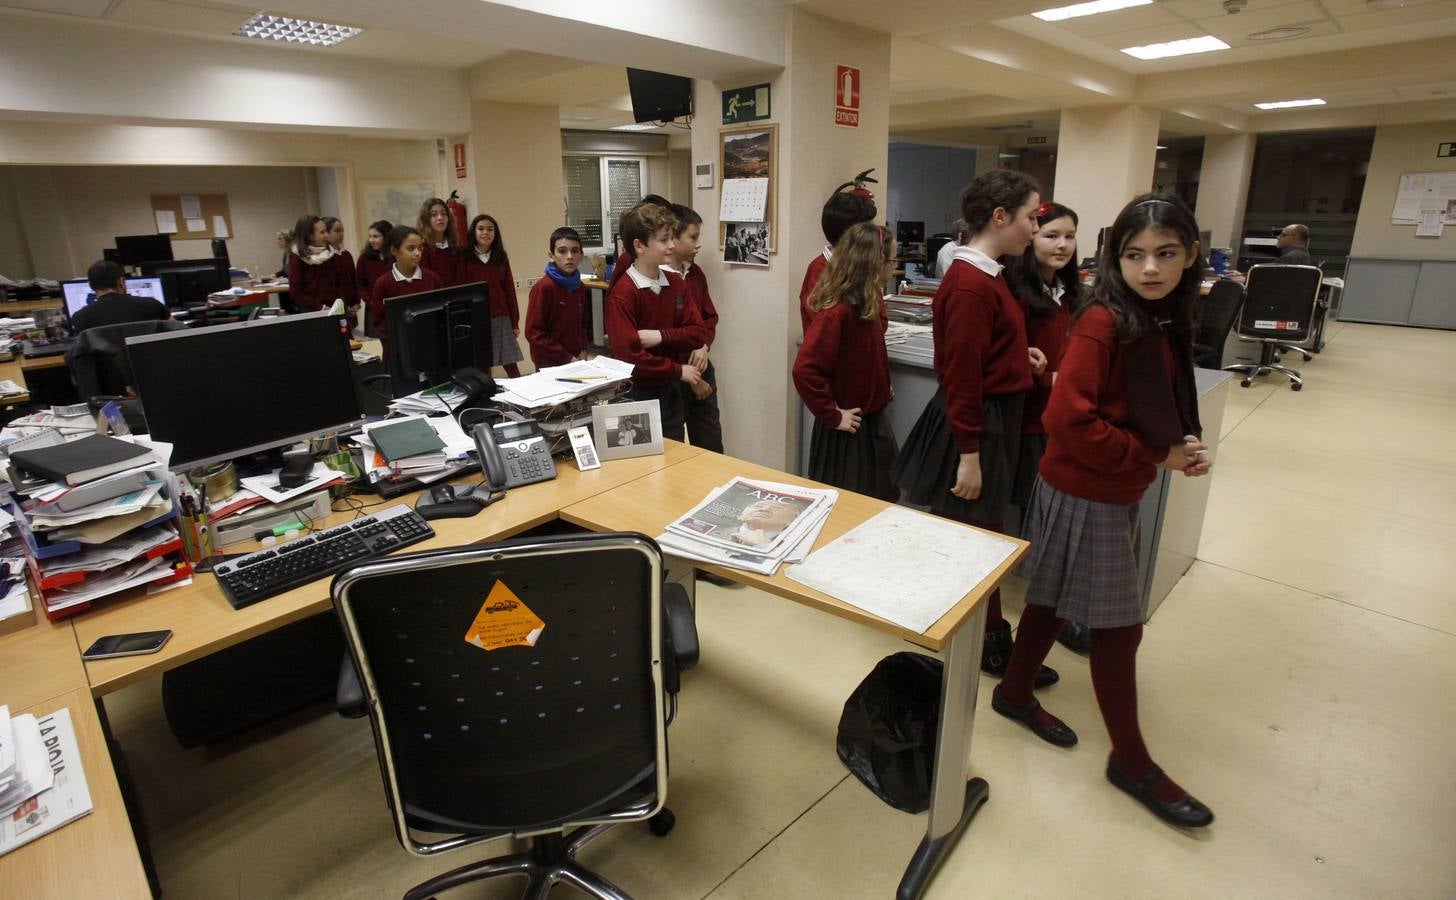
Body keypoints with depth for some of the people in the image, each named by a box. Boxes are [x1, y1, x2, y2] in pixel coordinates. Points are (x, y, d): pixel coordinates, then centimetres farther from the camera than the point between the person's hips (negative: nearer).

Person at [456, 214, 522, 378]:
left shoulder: (501, 258, 9)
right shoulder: (464, 258, 2)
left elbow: (510, 290, 10)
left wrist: (515, 322, 7)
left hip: (501, 319, 2)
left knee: (511, 365, 1)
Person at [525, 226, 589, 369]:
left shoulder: (580, 288, 6)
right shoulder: (543, 288, -13)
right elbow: (533, 332, -16)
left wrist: (583, 351, 1)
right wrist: (566, 358, -16)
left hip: (577, 362, 6)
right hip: (550, 366, -6)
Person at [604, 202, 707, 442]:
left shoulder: (676, 285, 5)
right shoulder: (622, 293, -16)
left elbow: (698, 333, 1)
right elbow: (627, 354, -21)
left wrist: (661, 336, -16)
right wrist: (678, 370, -13)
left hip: (669, 391, 6)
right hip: (637, 394, -6)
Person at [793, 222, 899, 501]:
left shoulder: (864, 307, 3)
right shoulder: (836, 312, -23)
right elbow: (805, 370, -29)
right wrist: (832, 415, -20)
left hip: (872, 423, 9)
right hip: (846, 432, -9)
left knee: (883, 502, 20)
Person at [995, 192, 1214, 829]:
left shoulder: (1166, 323, 4)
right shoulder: (1104, 323, -21)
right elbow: (1069, 419, -25)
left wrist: (1183, 450, -4)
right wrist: (1154, 458, -17)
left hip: (1113, 494, 8)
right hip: (1086, 497, -8)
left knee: (1056, 602, 20)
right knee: (1119, 628, 5)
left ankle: (1015, 693, 40)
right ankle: (1131, 762, 24)